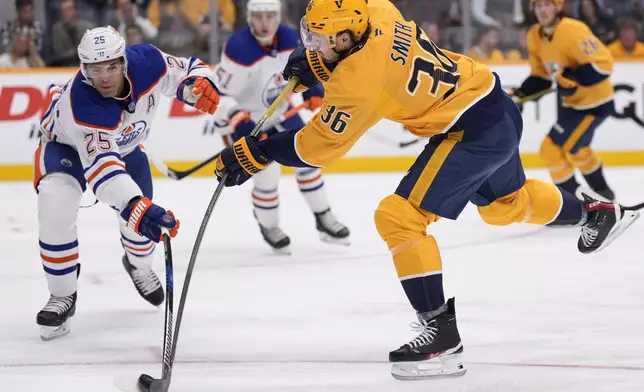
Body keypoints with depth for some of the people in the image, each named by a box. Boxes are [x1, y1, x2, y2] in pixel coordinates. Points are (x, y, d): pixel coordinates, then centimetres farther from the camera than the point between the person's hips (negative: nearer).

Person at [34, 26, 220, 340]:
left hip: (122, 143, 5)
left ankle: (139, 266, 46)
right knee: (55, 210, -29)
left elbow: (186, 70, -12)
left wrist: (200, 85, -37)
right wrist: (136, 206, -67)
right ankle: (62, 297, -9)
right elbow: (101, 166, -53)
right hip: (67, 144, -5)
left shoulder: (147, 61, -32)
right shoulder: (80, 103, -44)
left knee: (146, 216, 7)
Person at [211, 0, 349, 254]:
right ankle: (268, 228, 16)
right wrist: (235, 117, -44)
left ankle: (323, 218, 27)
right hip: (244, 120, -6)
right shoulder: (238, 49, -32)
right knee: (268, 174, -13)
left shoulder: (289, 38, -13)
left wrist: (312, 90, -5)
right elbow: (218, 94, -29)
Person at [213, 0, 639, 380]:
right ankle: (598, 213, 59)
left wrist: (253, 154, -10)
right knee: (506, 202, 34)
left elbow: (316, 147, -17)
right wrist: (313, 64, 8)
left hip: (473, 131, -10)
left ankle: (441, 334, -13)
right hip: (499, 110, 10)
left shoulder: (359, 81, -25)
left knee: (400, 217, -14)